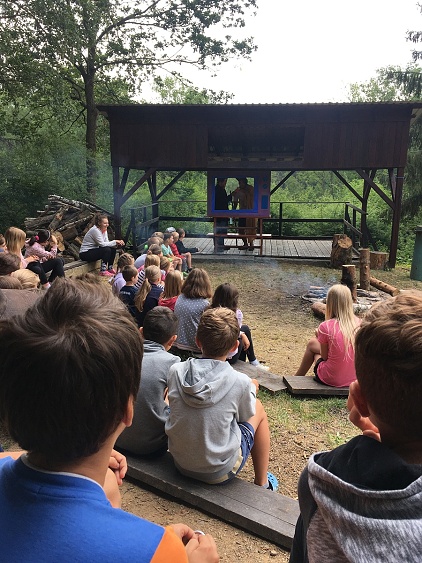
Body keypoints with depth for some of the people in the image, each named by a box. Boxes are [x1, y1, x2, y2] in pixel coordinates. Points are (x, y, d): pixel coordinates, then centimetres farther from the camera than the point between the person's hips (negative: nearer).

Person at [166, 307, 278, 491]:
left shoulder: (175, 371, -14)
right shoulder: (240, 382, -22)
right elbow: (246, 415, -2)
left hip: (179, 461, 4)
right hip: (219, 472, -3)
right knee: (258, 408, 16)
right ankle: (262, 483, 30)